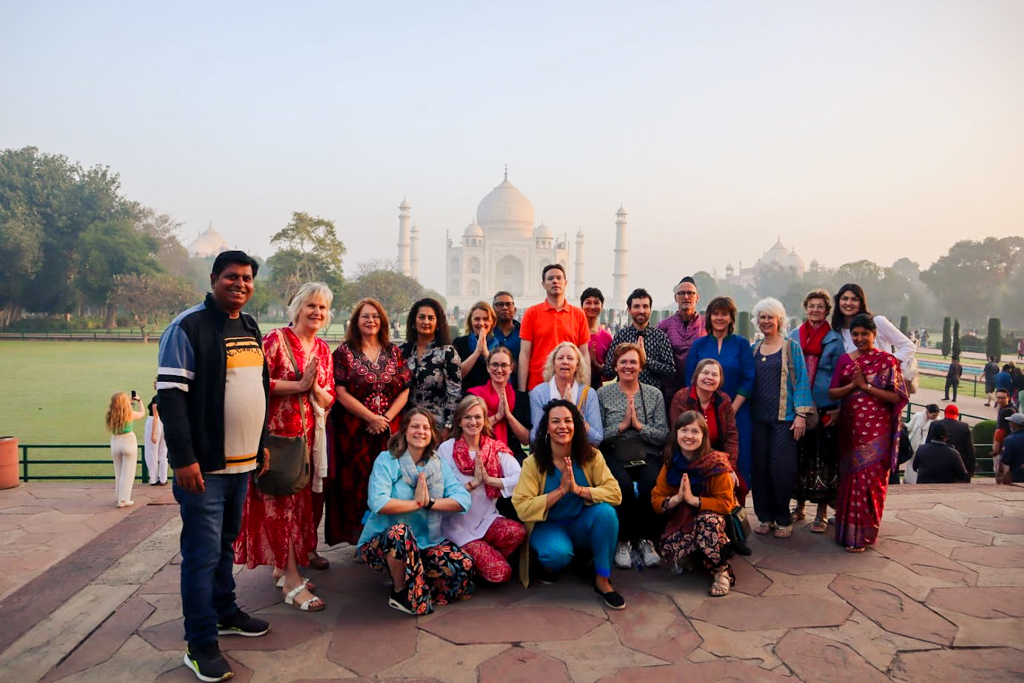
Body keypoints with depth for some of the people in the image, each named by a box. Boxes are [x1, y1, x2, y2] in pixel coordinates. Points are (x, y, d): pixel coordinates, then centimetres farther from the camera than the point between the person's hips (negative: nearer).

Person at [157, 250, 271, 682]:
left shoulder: (250, 328, 12)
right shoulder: (188, 327, -11)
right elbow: (170, 395, -16)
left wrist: (262, 444, 18)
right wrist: (184, 459, -21)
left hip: (242, 463, 7)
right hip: (204, 466, -7)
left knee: (226, 543, 20)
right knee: (203, 553, 0)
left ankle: (224, 613, 35)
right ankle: (200, 645, 12)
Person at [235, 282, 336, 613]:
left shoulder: (323, 349, 10)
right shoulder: (276, 339, -9)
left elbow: (329, 399, 9)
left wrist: (315, 388, -11)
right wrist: (299, 385, -19)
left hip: (308, 435, 7)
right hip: (277, 434, -6)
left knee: (299, 501, 12)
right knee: (281, 503, -3)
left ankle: (282, 567, 28)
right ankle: (292, 583, 1)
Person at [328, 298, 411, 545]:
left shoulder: (394, 352, 10)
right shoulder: (344, 352, 0)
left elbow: (404, 390, 5)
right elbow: (340, 392, -8)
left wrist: (387, 418, -9)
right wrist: (370, 418, -13)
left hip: (389, 430, 3)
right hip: (353, 430, -2)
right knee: (356, 481, -2)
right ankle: (357, 536, 9)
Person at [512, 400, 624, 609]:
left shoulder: (591, 456, -10)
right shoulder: (533, 463, -15)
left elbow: (615, 493, -18)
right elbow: (522, 509, -22)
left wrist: (578, 489, -31)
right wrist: (560, 491, -28)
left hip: (582, 525, 3)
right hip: (548, 526, -2)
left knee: (606, 511, -28)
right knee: (558, 553, -35)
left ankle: (602, 580, -11)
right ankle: (550, 563, 5)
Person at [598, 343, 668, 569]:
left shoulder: (655, 394, 11)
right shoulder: (603, 394, 8)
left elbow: (664, 436, 2)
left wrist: (639, 425, -10)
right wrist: (622, 425, -11)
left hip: (647, 456, 1)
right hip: (614, 455, -1)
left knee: (651, 484, -31)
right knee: (624, 484, -32)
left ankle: (645, 538, -8)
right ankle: (622, 540, -11)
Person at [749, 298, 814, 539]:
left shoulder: (791, 347, 2)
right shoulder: (753, 349, 13)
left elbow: (801, 380, -2)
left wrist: (801, 414, -9)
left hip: (784, 417, -3)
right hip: (758, 417, 4)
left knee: (781, 467, -5)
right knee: (759, 467, 4)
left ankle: (783, 519, 10)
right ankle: (764, 516, 16)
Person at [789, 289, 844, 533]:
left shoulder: (835, 340, 1)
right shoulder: (794, 336, 8)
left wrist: (837, 409, -7)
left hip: (825, 408, -2)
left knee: (824, 457, 0)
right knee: (799, 455, 8)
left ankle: (822, 513, 11)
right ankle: (799, 505, 22)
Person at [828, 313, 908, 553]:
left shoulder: (887, 360, -1)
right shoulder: (845, 360, 10)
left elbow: (897, 397, -9)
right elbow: (832, 393, 5)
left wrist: (867, 386, -15)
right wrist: (852, 385, -11)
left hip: (876, 430, -3)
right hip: (849, 428, 3)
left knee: (870, 478, -2)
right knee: (849, 477, 7)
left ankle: (863, 534, 8)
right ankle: (847, 530, 18)